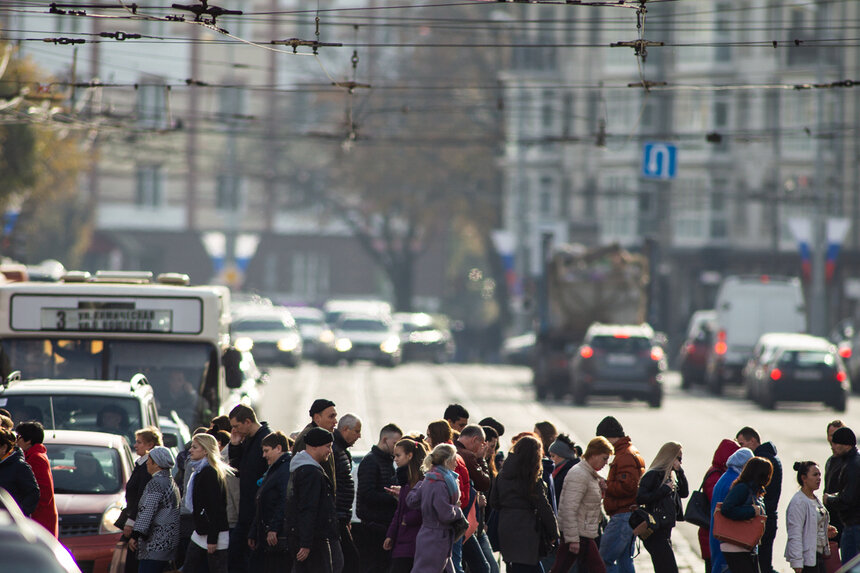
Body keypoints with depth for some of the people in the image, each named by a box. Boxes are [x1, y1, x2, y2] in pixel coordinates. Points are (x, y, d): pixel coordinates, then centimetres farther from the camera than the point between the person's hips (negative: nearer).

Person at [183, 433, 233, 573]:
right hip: (200, 534, 10)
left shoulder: (210, 473, -16)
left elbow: (215, 508, -20)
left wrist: (212, 539, -21)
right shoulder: (199, 471, 15)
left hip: (214, 534, -10)